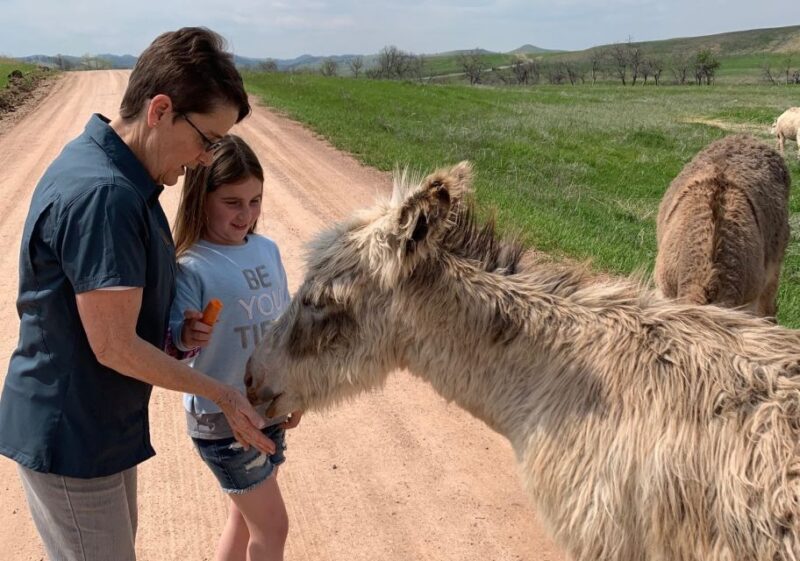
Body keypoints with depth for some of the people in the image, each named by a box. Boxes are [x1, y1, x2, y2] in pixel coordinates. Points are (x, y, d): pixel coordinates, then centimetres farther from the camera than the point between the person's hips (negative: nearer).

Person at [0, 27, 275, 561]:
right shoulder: (103, 195, -29)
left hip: (100, 422, 9)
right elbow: (114, 346, -26)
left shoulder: (111, 166, 2)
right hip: (70, 436, -9)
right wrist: (221, 393, -15)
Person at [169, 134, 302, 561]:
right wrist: (187, 337, -45)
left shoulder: (267, 250, 0)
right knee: (272, 525, 7)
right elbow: (171, 341, -23)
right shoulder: (191, 268, -19)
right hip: (221, 418, -6)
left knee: (246, 517, 20)